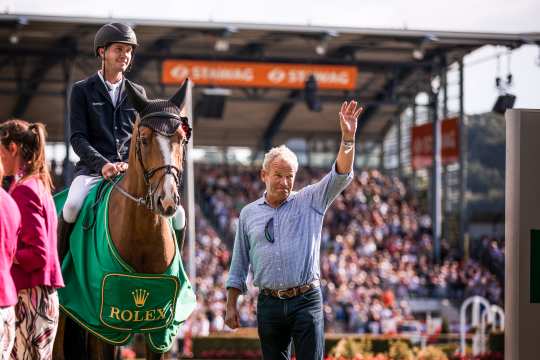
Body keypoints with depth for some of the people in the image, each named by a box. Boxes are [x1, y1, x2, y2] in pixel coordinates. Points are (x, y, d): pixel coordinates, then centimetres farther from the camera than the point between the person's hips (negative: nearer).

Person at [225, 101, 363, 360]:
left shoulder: (310, 202, 6)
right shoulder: (249, 214, 10)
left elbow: (340, 176, -8)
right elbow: (239, 264, 13)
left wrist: (348, 138, -23)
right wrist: (231, 305, 8)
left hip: (306, 300, -2)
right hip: (269, 304, 2)